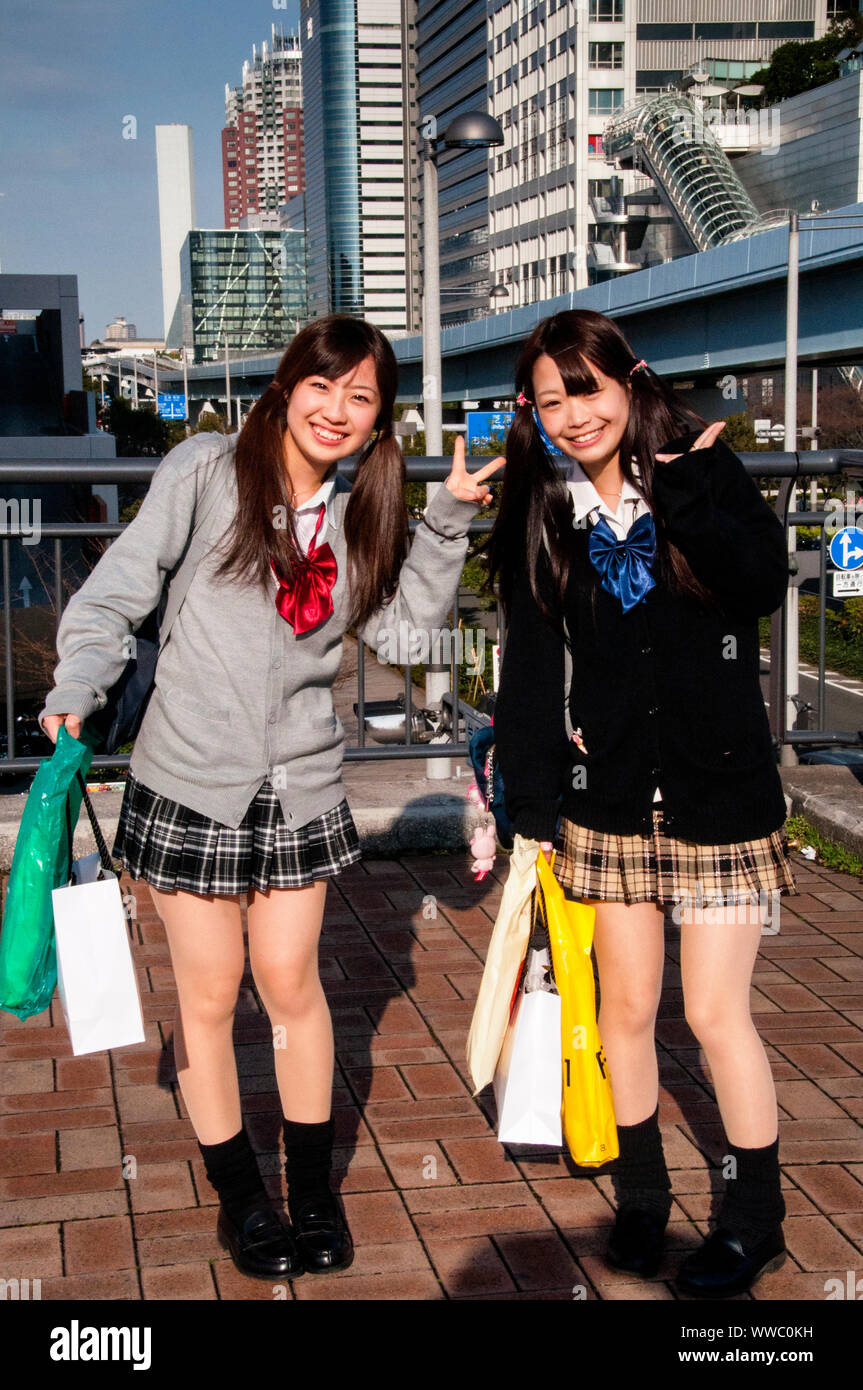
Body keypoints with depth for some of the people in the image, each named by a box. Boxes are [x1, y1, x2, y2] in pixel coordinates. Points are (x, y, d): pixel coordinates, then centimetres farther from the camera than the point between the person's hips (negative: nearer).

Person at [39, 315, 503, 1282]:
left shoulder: (360, 513, 6)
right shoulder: (208, 471, -8)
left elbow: (400, 628, -1)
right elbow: (119, 589, -6)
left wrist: (447, 523, -8)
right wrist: (76, 692, -18)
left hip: (300, 784, 3)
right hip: (189, 778, -3)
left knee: (291, 983, 11)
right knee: (208, 994, 7)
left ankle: (313, 1192, 28)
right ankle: (239, 1198, 26)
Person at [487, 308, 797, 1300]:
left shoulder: (701, 468, -4)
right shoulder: (540, 516, 4)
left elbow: (764, 584, -20)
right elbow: (530, 669, 4)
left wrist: (681, 488, -22)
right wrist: (530, 799, 0)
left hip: (720, 789, -3)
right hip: (611, 797, 3)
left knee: (715, 1013, 0)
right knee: (625, 1006, 11)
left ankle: (756, 1216, 19)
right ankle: (640, 1194, 32)